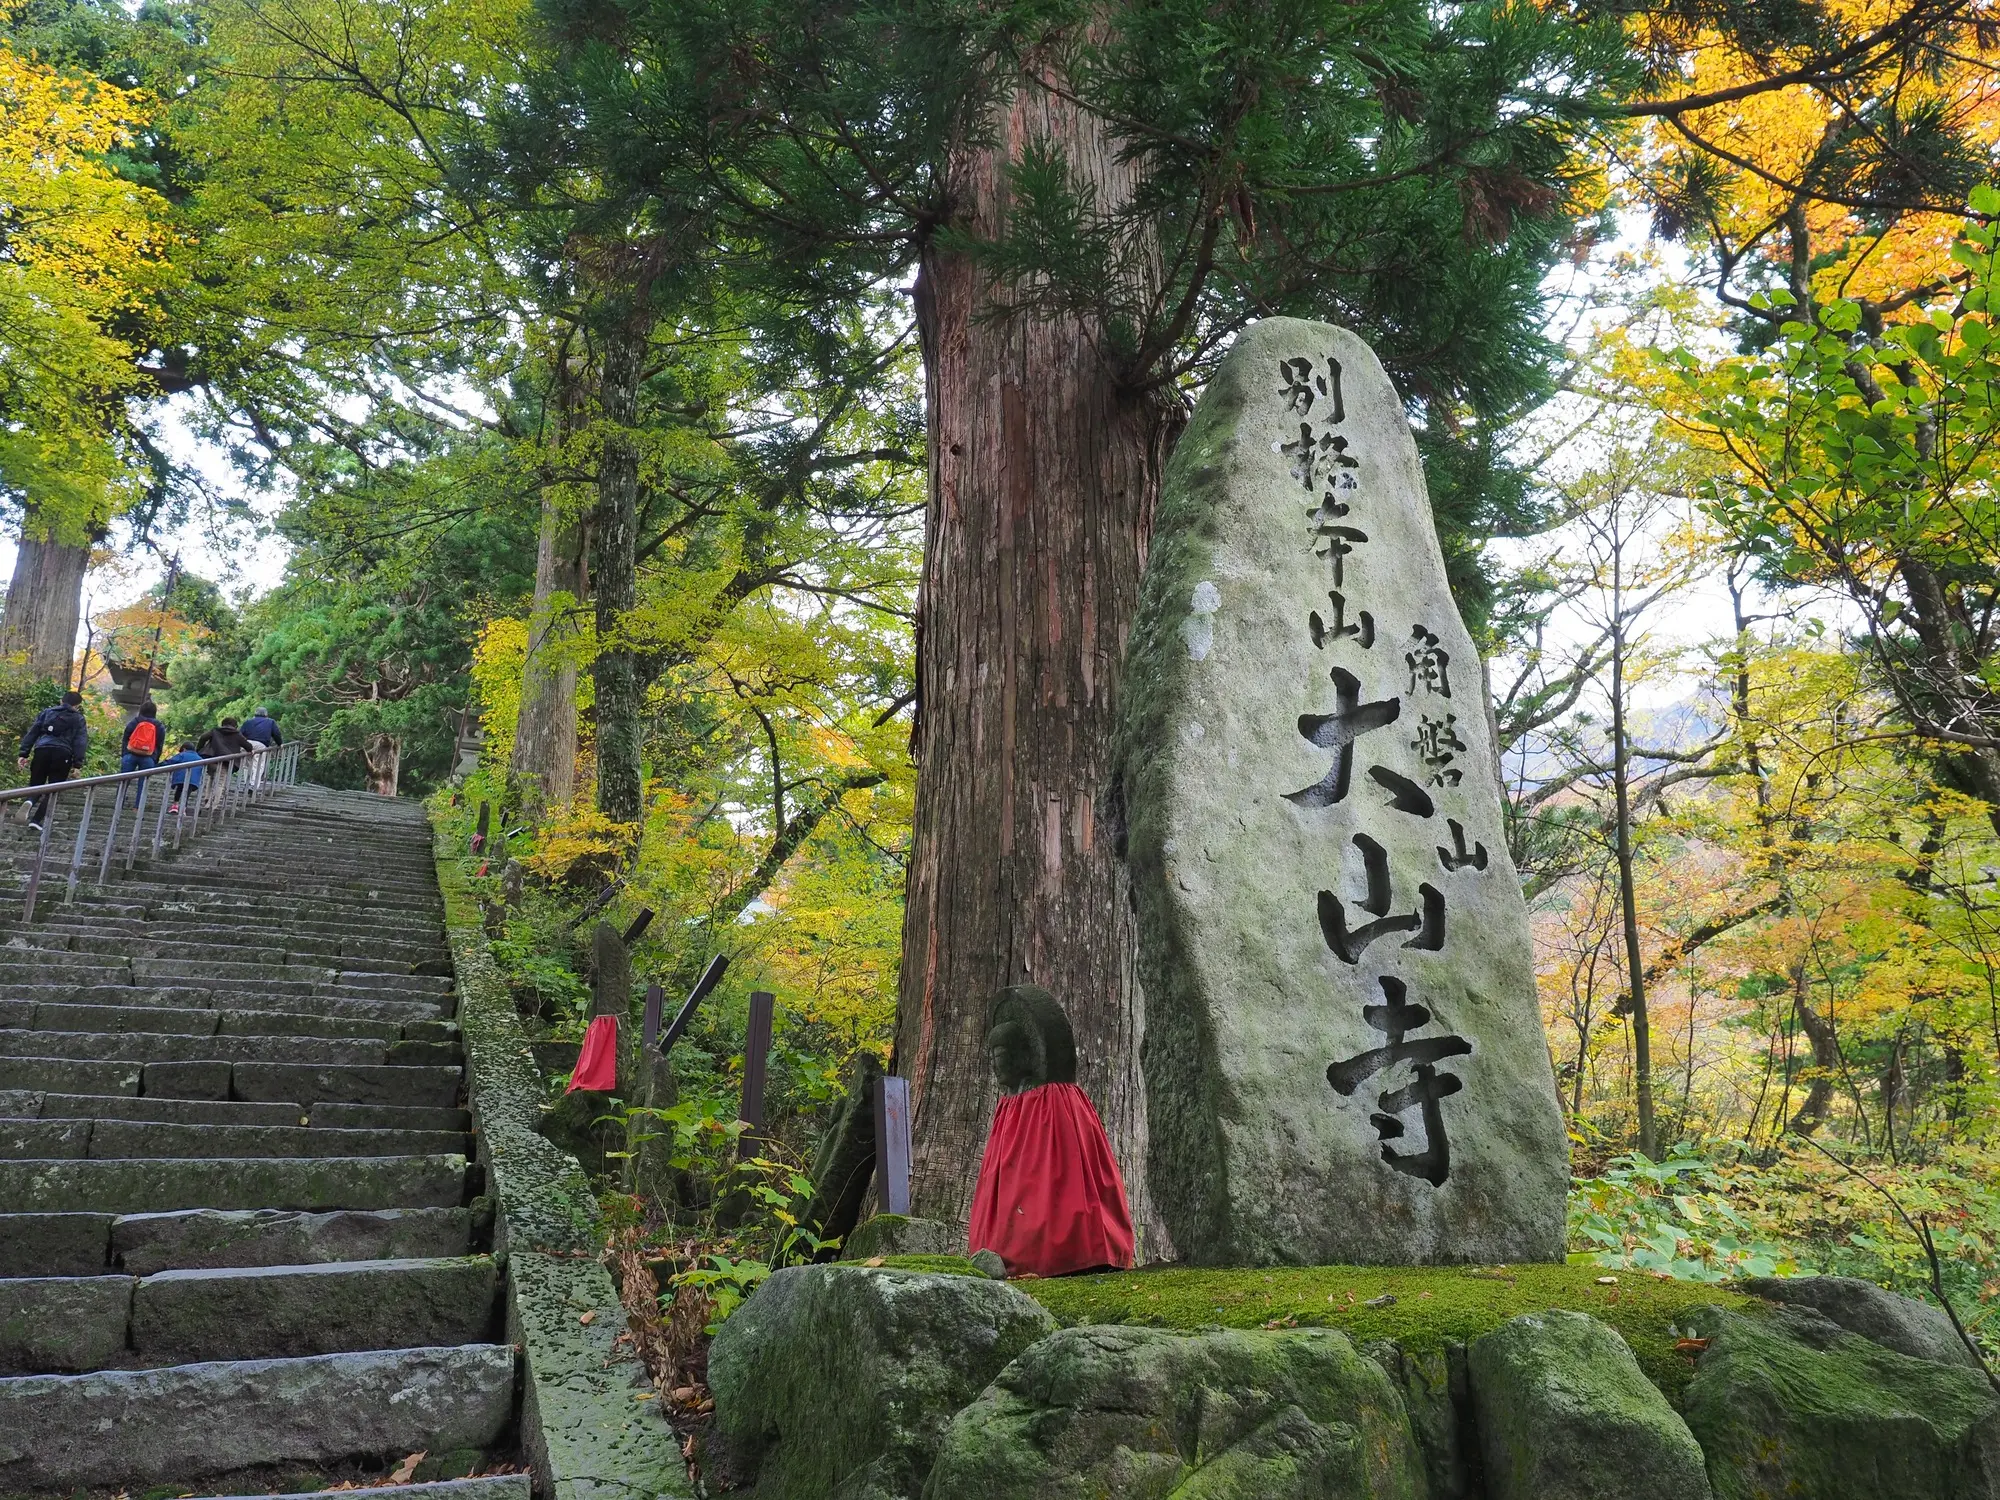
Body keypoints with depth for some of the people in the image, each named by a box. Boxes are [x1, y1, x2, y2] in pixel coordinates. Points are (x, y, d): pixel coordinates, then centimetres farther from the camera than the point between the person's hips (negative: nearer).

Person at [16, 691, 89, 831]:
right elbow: (80, 742, 3)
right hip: (63, 754, -2)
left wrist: (24, 753, 10)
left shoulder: (47, 712, 20)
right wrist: (77, 763, 0)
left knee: (35, 785, 13)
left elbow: (32, 733, 13)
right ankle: (36, 819, -5)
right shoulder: (78, 719, 14)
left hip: (42, 750, 2)